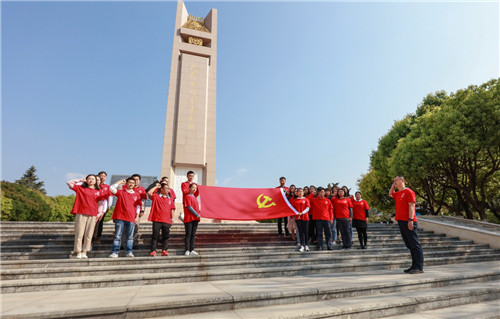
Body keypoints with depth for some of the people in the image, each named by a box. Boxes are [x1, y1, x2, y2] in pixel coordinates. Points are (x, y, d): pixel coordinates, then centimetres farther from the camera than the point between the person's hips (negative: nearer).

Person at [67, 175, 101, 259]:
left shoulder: (98, 191, 13)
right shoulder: (80, 188, 10)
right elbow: (69, 183, 8)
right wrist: (80, 180, 11)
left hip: (92, 215, 2)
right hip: (81, 213, -2)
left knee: (88, 235, 3)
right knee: (79, 234, -2)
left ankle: (84, 252, 10)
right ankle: (78, 252, 5)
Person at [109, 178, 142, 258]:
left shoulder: (137, 194, 11)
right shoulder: (121, 192, 8)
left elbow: (138, 206, 11)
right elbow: (111, 188, -6)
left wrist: (137, 217, 5)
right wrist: (120, 182, 1)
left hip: (131, 218, 1)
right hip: (120, 217, -1)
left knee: (130, 237, 5)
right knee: (117, 236, 0)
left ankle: (129, 252, 10)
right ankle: (114, 252, 5)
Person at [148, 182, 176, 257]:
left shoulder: (170, 198, 12)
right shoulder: (156, 196, 3)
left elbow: (172, 208, 16)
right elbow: (149, 193, -15)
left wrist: (172, 218, 11)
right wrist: (156, 186, -5)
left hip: (167, 221, 3)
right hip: (157, 220, -3)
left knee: (165, 236, 6)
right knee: (155, 235, 1)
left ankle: (164, 250, 13)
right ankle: (153, 250, 8)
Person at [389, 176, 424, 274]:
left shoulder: (408, 191, -6)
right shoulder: (398, 194, 19)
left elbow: (412, 206, -14)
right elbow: (390, 193, 39)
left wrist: (410, 220, -22)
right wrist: (393, 185, 23)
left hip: (408, 222, -9)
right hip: (401, 221, 9)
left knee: (414, 244, -5)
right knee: (409, 245, 11)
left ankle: (419, 267, -2)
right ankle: (414, 266, 17)